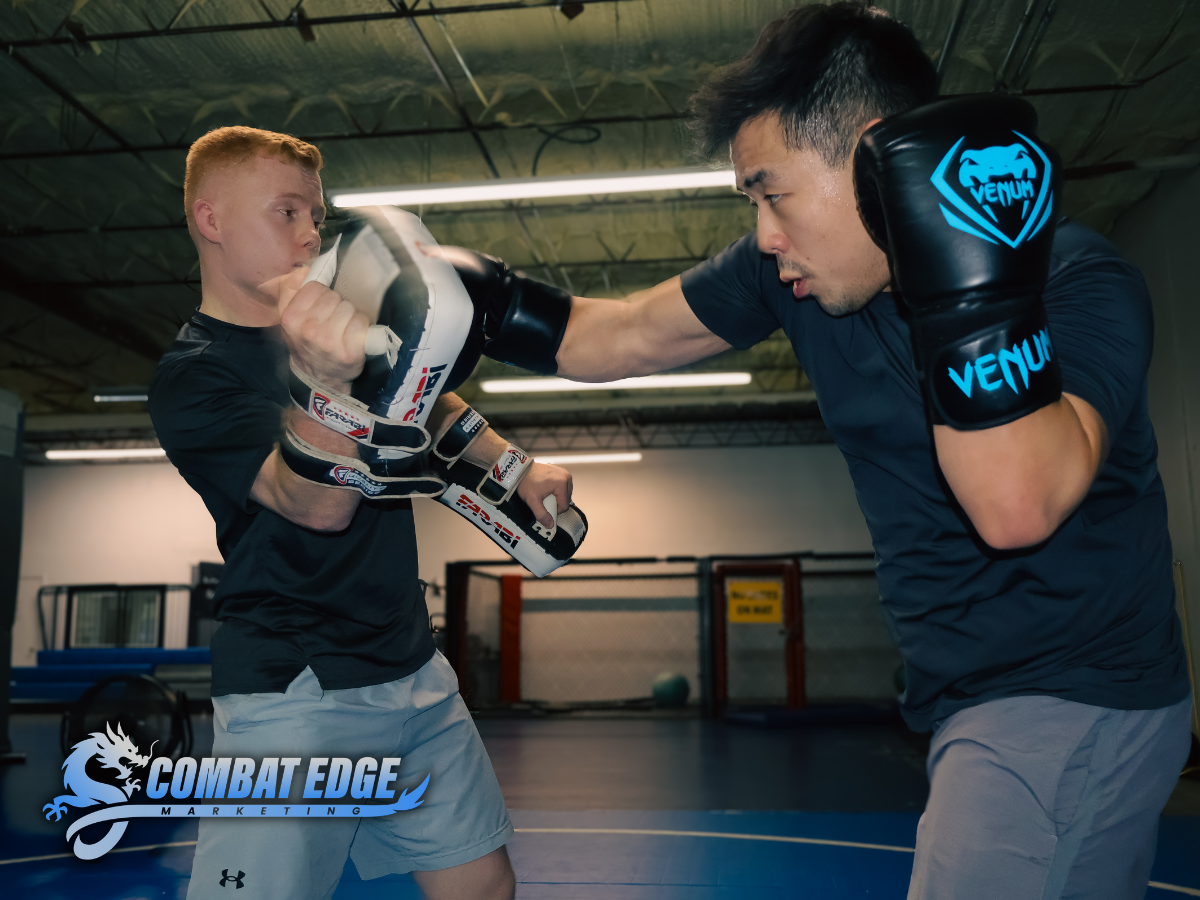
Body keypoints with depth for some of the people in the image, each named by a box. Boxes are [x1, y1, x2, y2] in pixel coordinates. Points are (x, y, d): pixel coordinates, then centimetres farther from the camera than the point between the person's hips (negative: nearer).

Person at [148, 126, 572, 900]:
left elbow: (432, 407, 27)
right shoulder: (192, 377, -11)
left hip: (416, 670, 7)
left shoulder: (335, 326, 11)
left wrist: (519, 468, 13)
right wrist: (325, 377, -42)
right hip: (295, 695, -6)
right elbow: (318, 506, -24)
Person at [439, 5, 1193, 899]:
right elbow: (628, 336, 7)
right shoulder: (791, 269, -4)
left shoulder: (1079, 281, -22)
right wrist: (492, 304, -2)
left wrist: (969, 287, -42)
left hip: (1074, 705, -6)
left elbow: (1016, 506, -37)